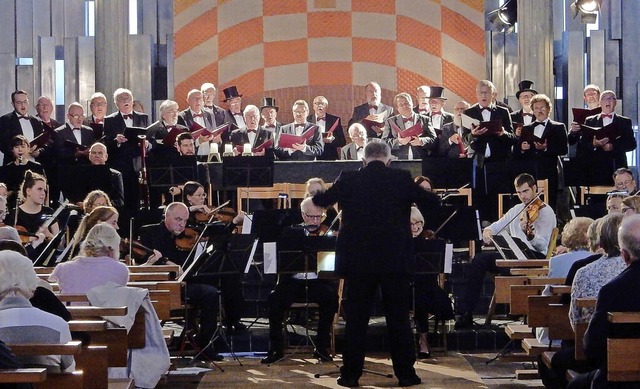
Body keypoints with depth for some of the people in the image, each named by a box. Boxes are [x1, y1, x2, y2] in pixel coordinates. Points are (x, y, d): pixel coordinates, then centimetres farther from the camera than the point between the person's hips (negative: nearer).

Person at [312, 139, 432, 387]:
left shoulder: (349, 180, -2)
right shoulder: (403, 179, -3)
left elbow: (320, 201, 11)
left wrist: (318, 192, 32)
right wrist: (423, 189, 29)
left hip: (358, 260, 0)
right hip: (395, 260, 0)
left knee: (355, 320, 7)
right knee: (398, 319, 8)